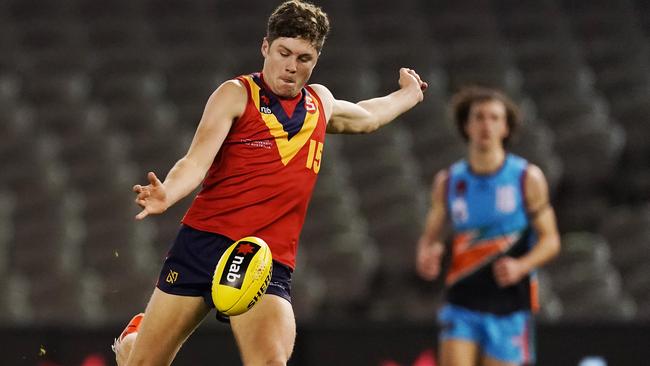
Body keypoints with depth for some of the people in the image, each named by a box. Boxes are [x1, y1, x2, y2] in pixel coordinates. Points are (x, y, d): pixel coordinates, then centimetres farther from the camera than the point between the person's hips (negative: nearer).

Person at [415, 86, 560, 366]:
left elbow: (550, 240, 0)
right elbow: (430, 236, 11)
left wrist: (521, 267, -19)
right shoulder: (448, 181, 5)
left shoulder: (528, 178, -1)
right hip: (461, 305, 1)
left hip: (509, 309, -1)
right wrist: (425, 257, -13)